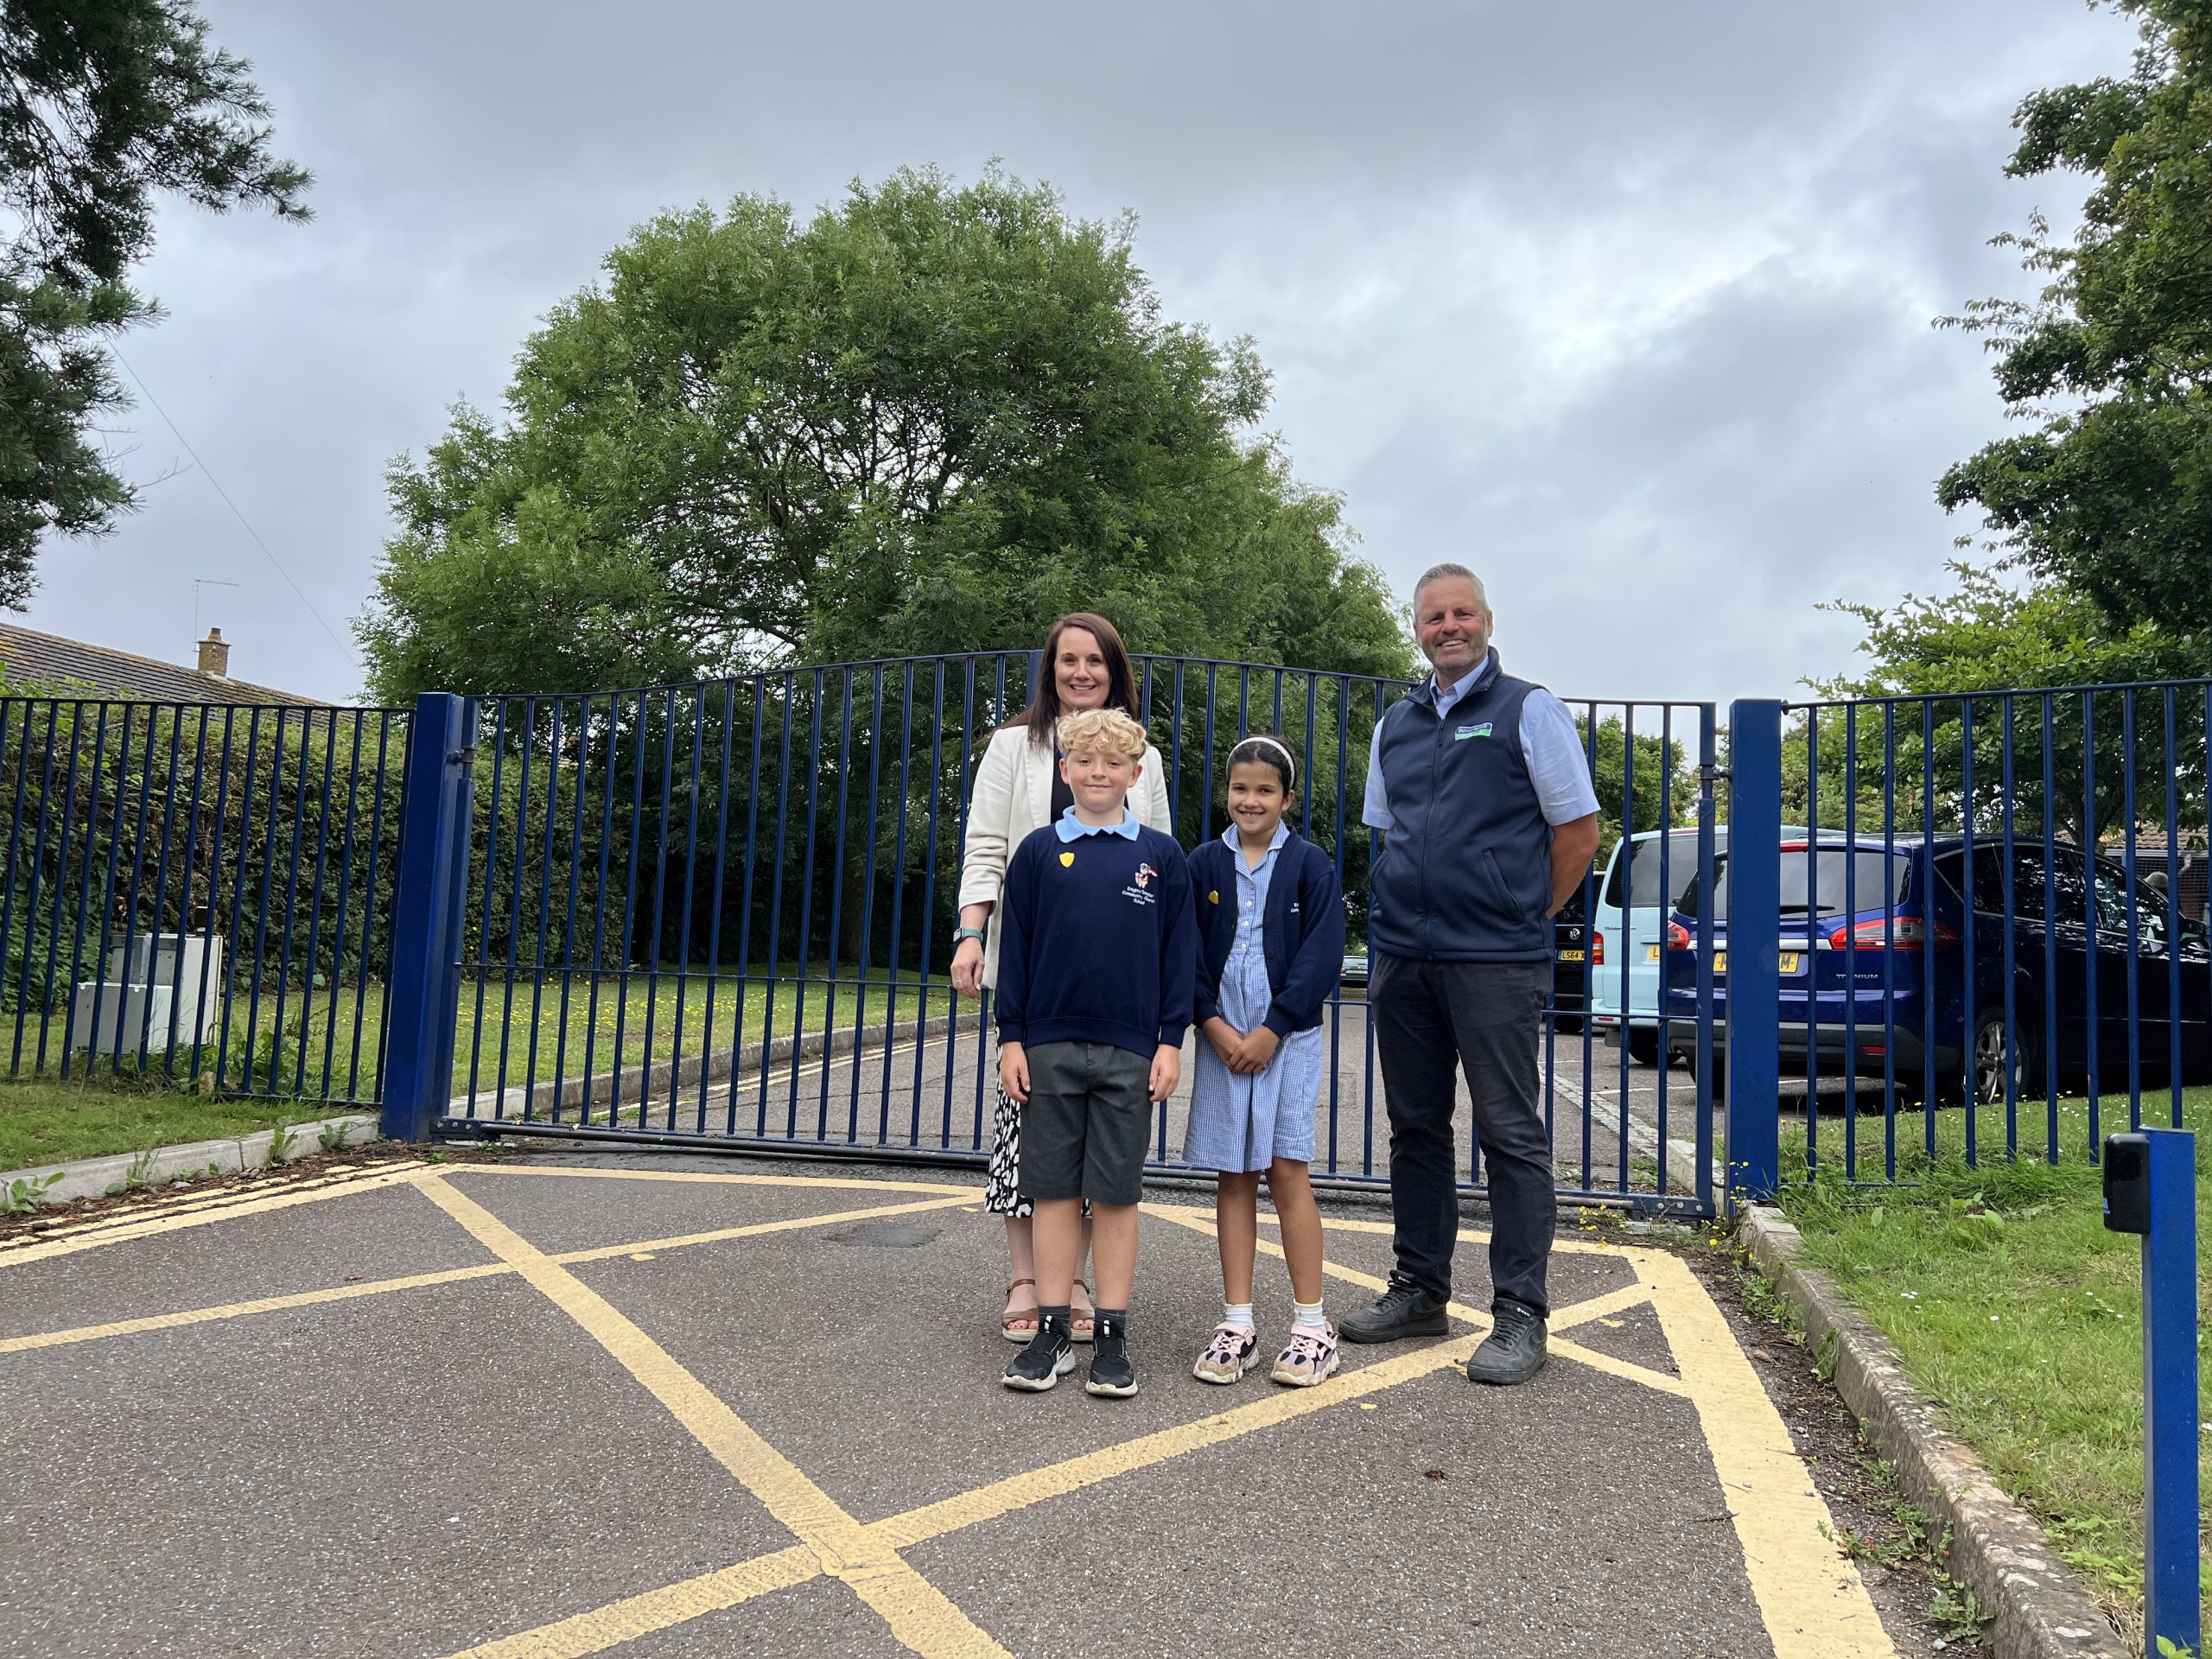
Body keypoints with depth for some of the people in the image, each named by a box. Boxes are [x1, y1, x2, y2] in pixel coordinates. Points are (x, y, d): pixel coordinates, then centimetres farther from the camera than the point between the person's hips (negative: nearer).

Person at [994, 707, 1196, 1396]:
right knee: (1055, 1190, 7)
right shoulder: (1038, 851, 4)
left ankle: (1112, 1339, 15)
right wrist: (1011, 1038, 1)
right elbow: (1015, 949, 5)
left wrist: (1171, 1040, 0)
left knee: (1117, 1193, 5)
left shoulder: (1161, 856, 4)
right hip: (1049, 1045, 1)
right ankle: (1051, 1333, 17)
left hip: (1129, 1049, 0)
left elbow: (1178, 953, 5)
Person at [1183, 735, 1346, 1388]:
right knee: (1233, 1176, 6)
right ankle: (1237, 1323, 13)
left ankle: (1311, 1324, 6)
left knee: (1286, 1171, -4)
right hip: (1221, 1038, 3)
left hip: (1287, 1037, -2)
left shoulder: (1310, 865, 0)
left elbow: (1321, 956, -6)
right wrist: (1213, 1024, -8)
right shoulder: (1204, 865, 7)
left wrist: (1271, 1031, -11)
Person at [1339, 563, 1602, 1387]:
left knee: (1510, 1133, -2)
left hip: (1495, 963, -6)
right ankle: (1419, 1290, 24)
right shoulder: (1395, 724, 15)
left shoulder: (1529, 711, -1)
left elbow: (1577, 832, -1)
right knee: (1415, 1126, 12)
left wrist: (1521, 917, 1)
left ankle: (1520, 1314, 6)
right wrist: (1409, 914, 13)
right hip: (1402, 958, 6)